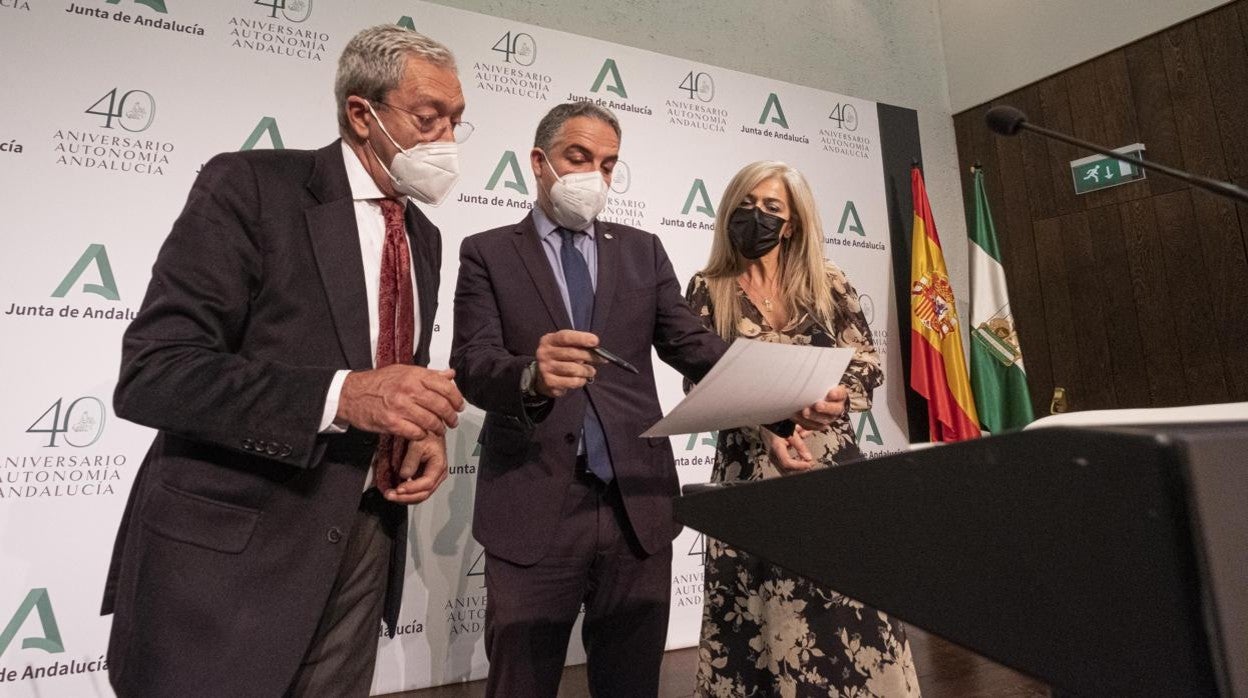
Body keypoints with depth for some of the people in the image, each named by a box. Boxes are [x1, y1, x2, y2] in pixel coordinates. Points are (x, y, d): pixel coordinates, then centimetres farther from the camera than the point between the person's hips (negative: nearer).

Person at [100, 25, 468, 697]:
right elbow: (150, 373, -18)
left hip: (364, 539, 6)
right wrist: (341, 394, -31)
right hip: (230, 548, -6)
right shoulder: (249, 186, -11)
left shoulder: (422, 236, 10)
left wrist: (427, 427, -5)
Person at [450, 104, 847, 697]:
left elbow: (692, 344, 5)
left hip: (639, 506, 3)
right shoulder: (487, 253, 5)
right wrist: (531, 375, -32)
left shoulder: (643, 251, 13)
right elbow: (471, 365, -8)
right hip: (533, 510, -2)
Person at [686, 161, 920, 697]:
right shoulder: (708, 290, 4)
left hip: (833, 462, 2)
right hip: (752, 470, -1)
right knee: (766, 620, 0)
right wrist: (767, 430, -18)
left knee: (852, 615, -1)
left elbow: (867, 369, 4)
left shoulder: (827, 284, 8)